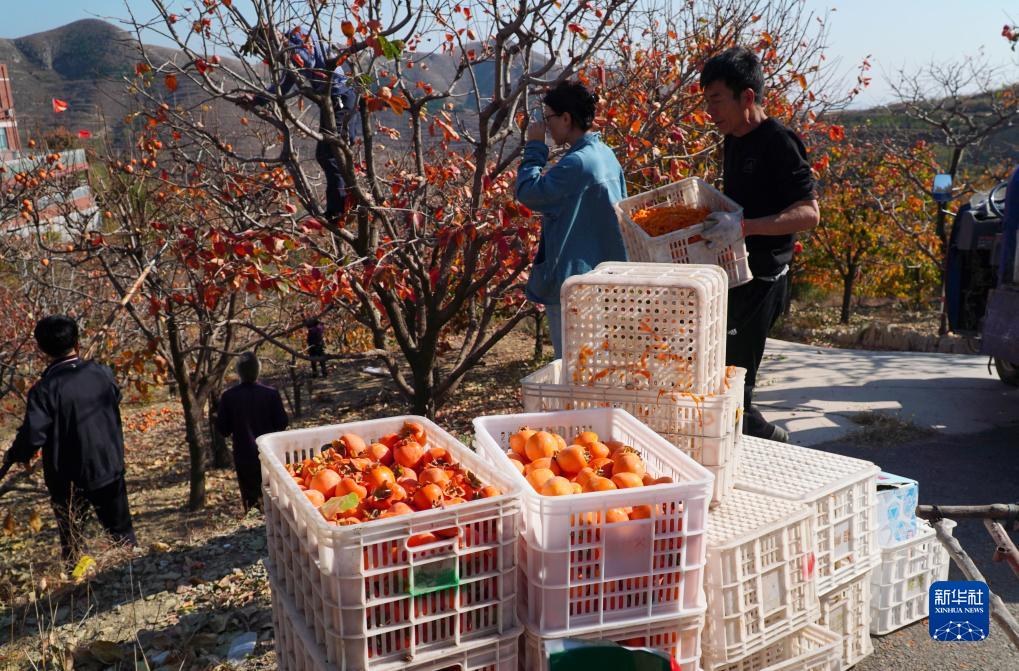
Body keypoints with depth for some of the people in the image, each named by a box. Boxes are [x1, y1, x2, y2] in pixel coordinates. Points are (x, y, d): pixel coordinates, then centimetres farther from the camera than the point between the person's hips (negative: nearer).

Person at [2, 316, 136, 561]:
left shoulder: (44, 389, -18)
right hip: (109, 469, 3)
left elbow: (33, 436, -19)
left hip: (68, 479, -3)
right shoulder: (102, 373, -6)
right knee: (121, 531, 18)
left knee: (71, 540, 14)